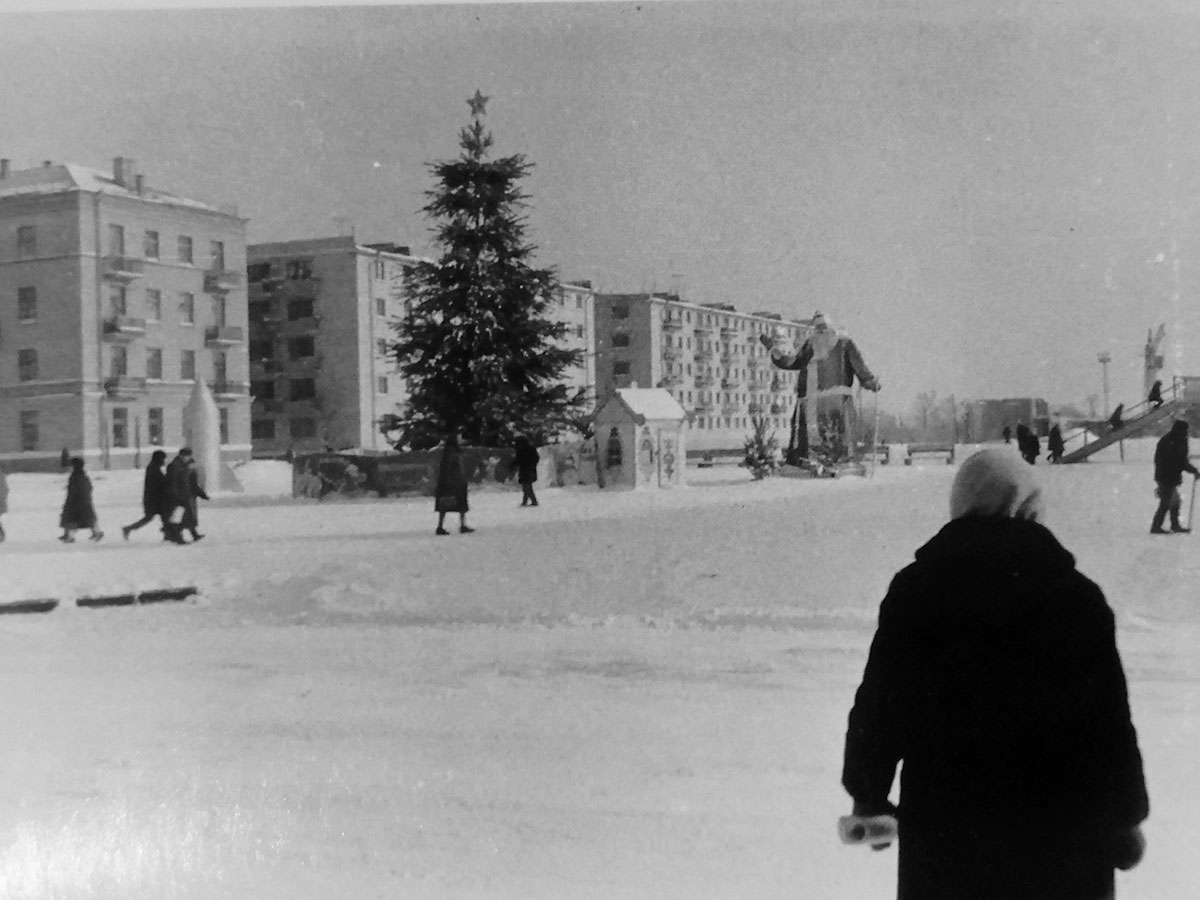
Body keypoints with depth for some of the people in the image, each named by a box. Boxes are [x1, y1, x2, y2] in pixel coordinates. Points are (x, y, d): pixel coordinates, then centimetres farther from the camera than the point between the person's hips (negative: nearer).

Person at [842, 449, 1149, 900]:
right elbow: (1109, 722, -6)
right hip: (1057, 828, -1)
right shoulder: (1075, 596, -9)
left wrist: (869, 794, 13)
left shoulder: (913, 589, -4)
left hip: (940, 821, 2)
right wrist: (1125, 818, 6)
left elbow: (877, 703, 0)